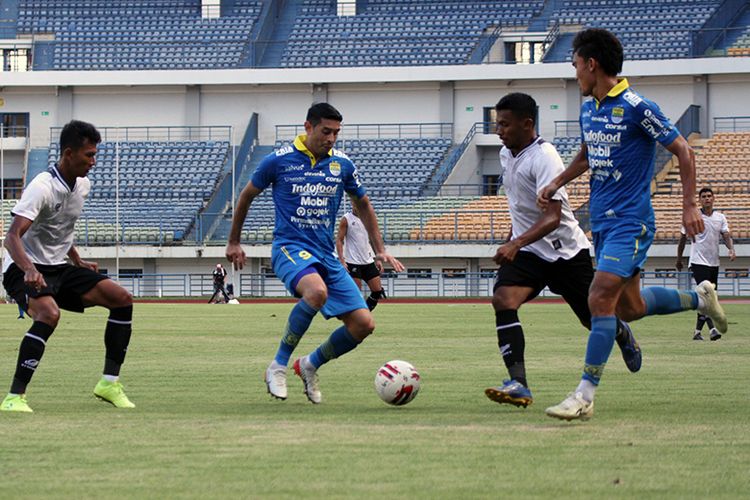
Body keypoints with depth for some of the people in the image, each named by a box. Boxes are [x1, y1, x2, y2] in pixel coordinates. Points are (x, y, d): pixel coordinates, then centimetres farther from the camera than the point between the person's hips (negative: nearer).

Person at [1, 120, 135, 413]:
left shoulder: (83, 186, 6)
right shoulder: (42, 187, -21)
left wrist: (78, 263, 18)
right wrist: (29, 269, -48)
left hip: (58, 267, 8)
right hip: (24, 269, -8)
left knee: (122, 299, -4)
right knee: (50, 313, -36)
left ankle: (110, 382, 2)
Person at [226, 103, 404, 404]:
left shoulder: (342, 164, 6)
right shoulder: (280, 160, -4)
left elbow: (363, 204, 22)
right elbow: (247, 196, 11)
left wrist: (380, 251, 17)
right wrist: (234, 243, 17)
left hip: (326, 254, 5)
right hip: (289, 246, -5)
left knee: (364, 324, -7)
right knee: (317, 291, -39)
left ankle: (310, 365, 18)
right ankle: (278, 366, -23)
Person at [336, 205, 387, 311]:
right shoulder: (346, 219, -4)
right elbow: (339, 240, -6)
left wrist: (377, 259, 11)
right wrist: (342, 260, -16)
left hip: (368, 262, 5)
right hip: (352, 262, -5)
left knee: (378, 290, 0)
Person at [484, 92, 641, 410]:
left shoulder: (544, 157, -23)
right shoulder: (506, 155, 3)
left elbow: (552, 216, -32)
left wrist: (516, 244, -44)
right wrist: (510, 243, 25)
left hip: (565, 250, -6)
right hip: (527, 251, 6)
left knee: (594, 319, 10)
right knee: (502, 300, -22)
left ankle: (623, 336, 49)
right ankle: (518, 384, -28)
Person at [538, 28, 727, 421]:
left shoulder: (636, 108, -14)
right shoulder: (588, 108, 10)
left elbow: (683, 151, -9)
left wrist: (690, 206, -10)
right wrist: (556, 184, 16)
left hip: (630, 222, -9)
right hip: (602, 222, 9)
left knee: (601, 299, -17)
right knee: (630, 307, 14)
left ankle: (585, 395, -16)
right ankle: (698, 298, 39)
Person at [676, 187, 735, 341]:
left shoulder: (720, 217, 9)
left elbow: (726, 235, 1)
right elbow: (683, 238, 6)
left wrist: (731, 249, -19)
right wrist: (679, 259, 10)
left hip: (714, 263, 5)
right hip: (698, 262, -5)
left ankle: (697, 331, 14)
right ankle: (712, 329, -27)